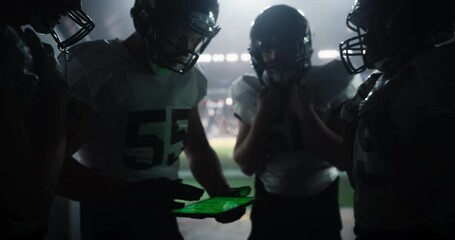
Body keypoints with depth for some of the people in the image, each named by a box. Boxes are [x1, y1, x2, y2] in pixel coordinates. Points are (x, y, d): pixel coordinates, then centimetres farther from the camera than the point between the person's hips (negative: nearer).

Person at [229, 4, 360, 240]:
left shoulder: (329, 84, -10)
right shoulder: (251, 92, -5)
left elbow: (343, 159, -13)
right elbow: (246, 165, -5)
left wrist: (306, 113, -22)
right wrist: (262, 116, -18)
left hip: (320, 205, -1)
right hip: (270, 205, 1)